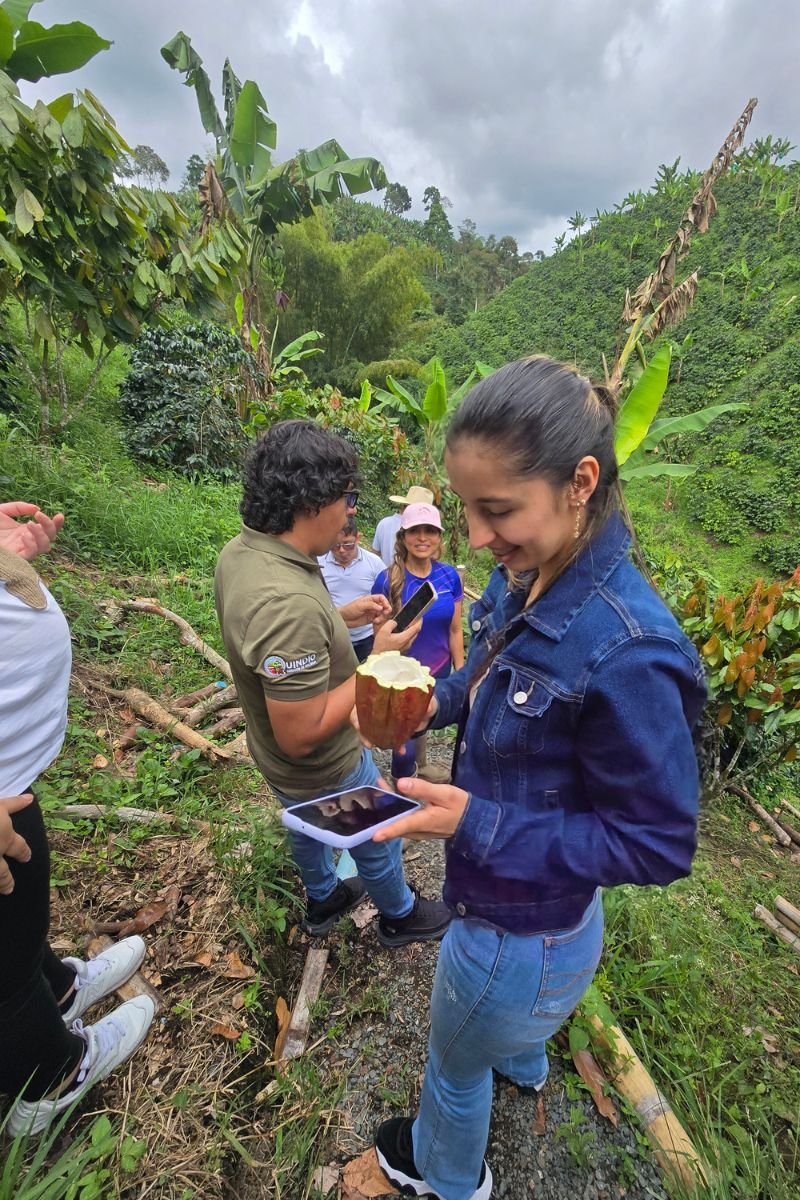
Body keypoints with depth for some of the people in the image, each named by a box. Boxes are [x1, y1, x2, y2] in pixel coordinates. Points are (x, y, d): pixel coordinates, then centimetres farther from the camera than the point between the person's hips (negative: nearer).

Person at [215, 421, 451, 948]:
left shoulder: (241, 550, -12)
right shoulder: (288, 602, -42)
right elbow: (300, 735, -34)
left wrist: (345, 615, 0)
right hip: (324, 771, -7)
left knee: (307, 827, 33)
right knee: (377, 841, 22)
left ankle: (323, 901, 61)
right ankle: (401, 915, 52)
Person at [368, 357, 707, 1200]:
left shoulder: (624, 652, -38)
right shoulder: (526, 578, -13)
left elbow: (658, 844, -26)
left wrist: (477, 825, -30)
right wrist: (436, 702, -12)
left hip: (518, 929, -6)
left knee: (454, 1070, 28)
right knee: (517, 1001, 41)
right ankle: (525, 1068, 77)